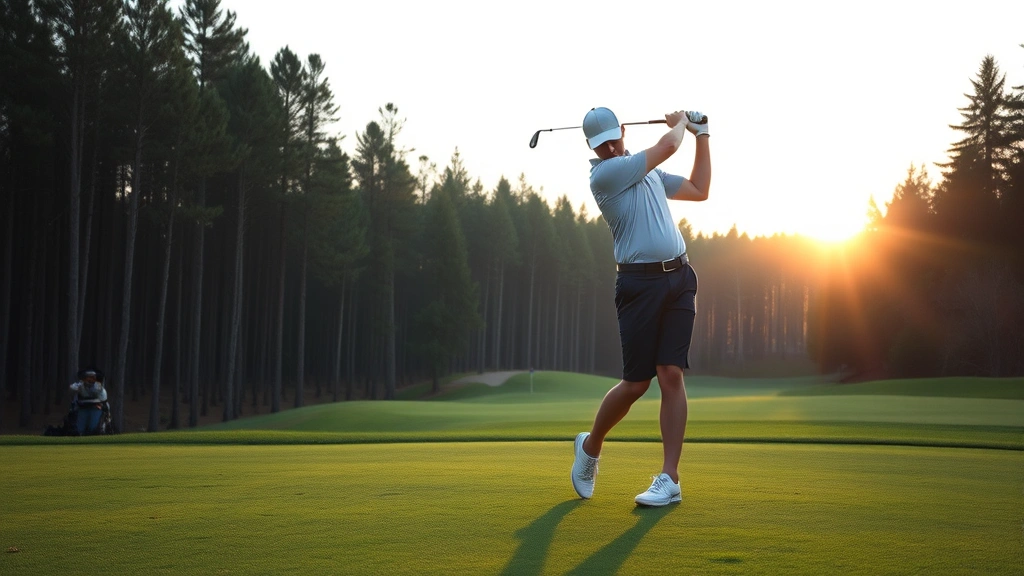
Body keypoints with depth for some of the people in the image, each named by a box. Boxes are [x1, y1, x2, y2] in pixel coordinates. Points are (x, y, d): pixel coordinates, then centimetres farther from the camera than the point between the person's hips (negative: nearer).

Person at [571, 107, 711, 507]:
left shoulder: (647, 171, 18)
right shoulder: (604, 173, -8)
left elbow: (699, 190, 24)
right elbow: (667, 145, -7)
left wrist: (701, 134, 23)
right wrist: (679, 123, 15)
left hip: (679, 278, 6)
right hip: (639, 283, -5)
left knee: (671, 375, -5)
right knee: (636, 383, -3)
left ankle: (670, 480, -4)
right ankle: (590, 446, 24)